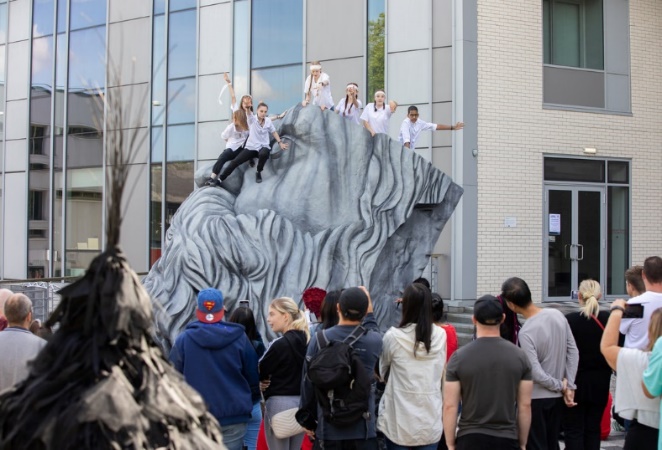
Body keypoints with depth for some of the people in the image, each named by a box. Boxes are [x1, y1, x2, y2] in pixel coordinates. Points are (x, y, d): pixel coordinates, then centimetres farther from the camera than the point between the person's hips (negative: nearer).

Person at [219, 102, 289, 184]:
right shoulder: (252, 119, -5)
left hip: (263, 147, 0)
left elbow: (273, 132, 17)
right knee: (235, 162, -14)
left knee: (264, 154, -38)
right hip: (251, 147, 0)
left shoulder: (268, 121, 3)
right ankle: (220, 179, 0)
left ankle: (259, 173, -9)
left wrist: (280, 143, 13)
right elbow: (248, 112, -27)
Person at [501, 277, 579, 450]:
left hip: (536, 398, -6)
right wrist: (569, 386, -1)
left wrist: (560, 386, -7)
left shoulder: (526, 332, -23)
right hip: (557, 397, 6)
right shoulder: (557, 315, -4)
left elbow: (537, 374, -23)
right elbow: (573, 352, -1)